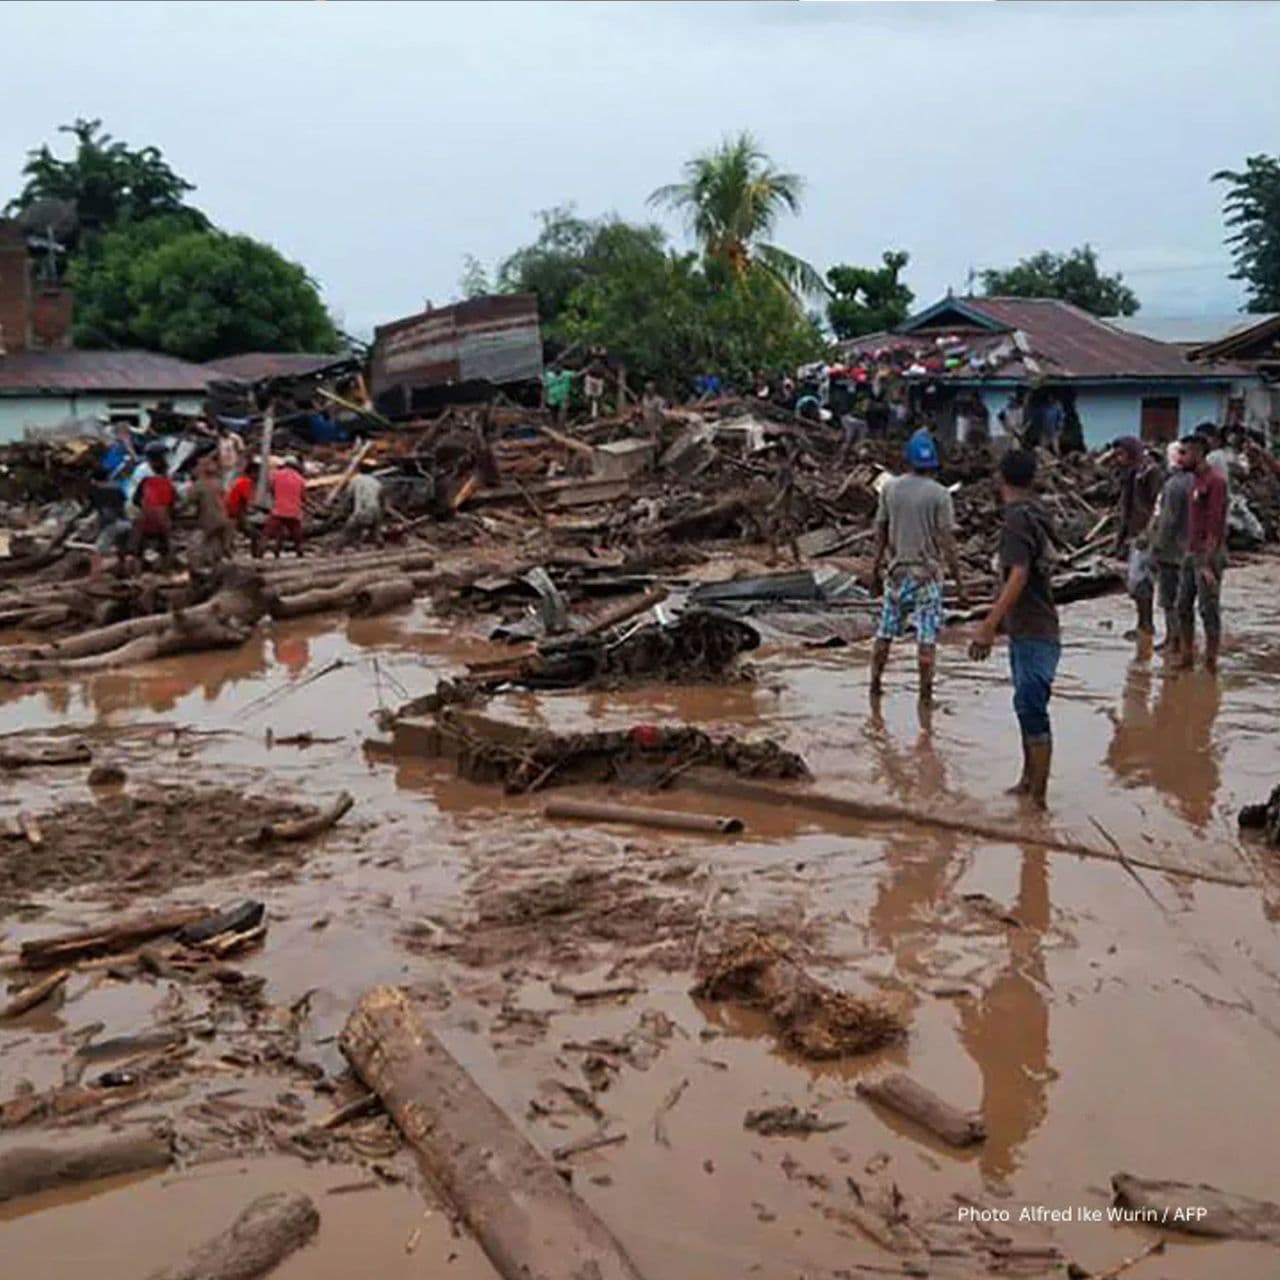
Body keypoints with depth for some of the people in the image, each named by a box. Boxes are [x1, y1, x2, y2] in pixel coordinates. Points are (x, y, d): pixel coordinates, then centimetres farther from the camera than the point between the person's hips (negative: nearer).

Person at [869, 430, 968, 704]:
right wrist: (958, 576, -5)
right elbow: (946, 539, -11)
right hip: (927, 573, -4)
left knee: (886, 630, 13)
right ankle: (925, 692, -1)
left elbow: (880, 529, 7)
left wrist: (876, 564, 19)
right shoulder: (938, 494, -11)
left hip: (898, 571, 4)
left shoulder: (890, 489, 1)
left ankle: (875, 684, 20)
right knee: (927, 636, 0)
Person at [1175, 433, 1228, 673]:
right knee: (1183, 606, 10)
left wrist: (1208, 563, -21)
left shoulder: (1214, 480, -13)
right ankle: (1186, 659, 18)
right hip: (1191, 554, 9)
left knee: (1209, 609, -4)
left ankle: (1211, 663, 2)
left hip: (1208, 555, -9)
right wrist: (1189, 552, 15)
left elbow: (1216, 525, -18)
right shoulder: (1196, 479, 14)